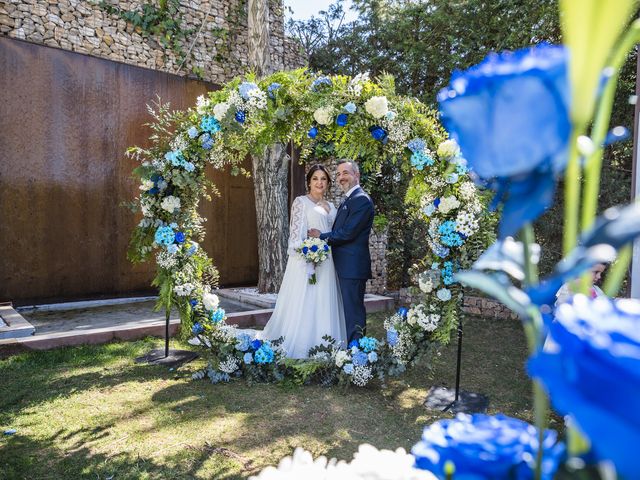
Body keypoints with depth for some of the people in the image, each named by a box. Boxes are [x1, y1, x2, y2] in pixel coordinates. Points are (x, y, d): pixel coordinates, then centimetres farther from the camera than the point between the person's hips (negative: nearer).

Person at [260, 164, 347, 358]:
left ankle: (321, 346, 18)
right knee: (303, 304, -3)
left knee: (324, 305, 8)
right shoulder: (301, 202, -1)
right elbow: (295, 232, -10)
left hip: (327, 262, 6)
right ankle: (299, 348, 6)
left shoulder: (331, 207, 17)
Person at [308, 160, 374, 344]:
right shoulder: (348, 201, 19)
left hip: (352, 266, -10)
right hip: (345, 266, 10)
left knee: (353, 310, -5)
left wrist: (321, 236, -7)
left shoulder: (361, 199, -13)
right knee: (350, 310, 16)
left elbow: (348, 233, -19)